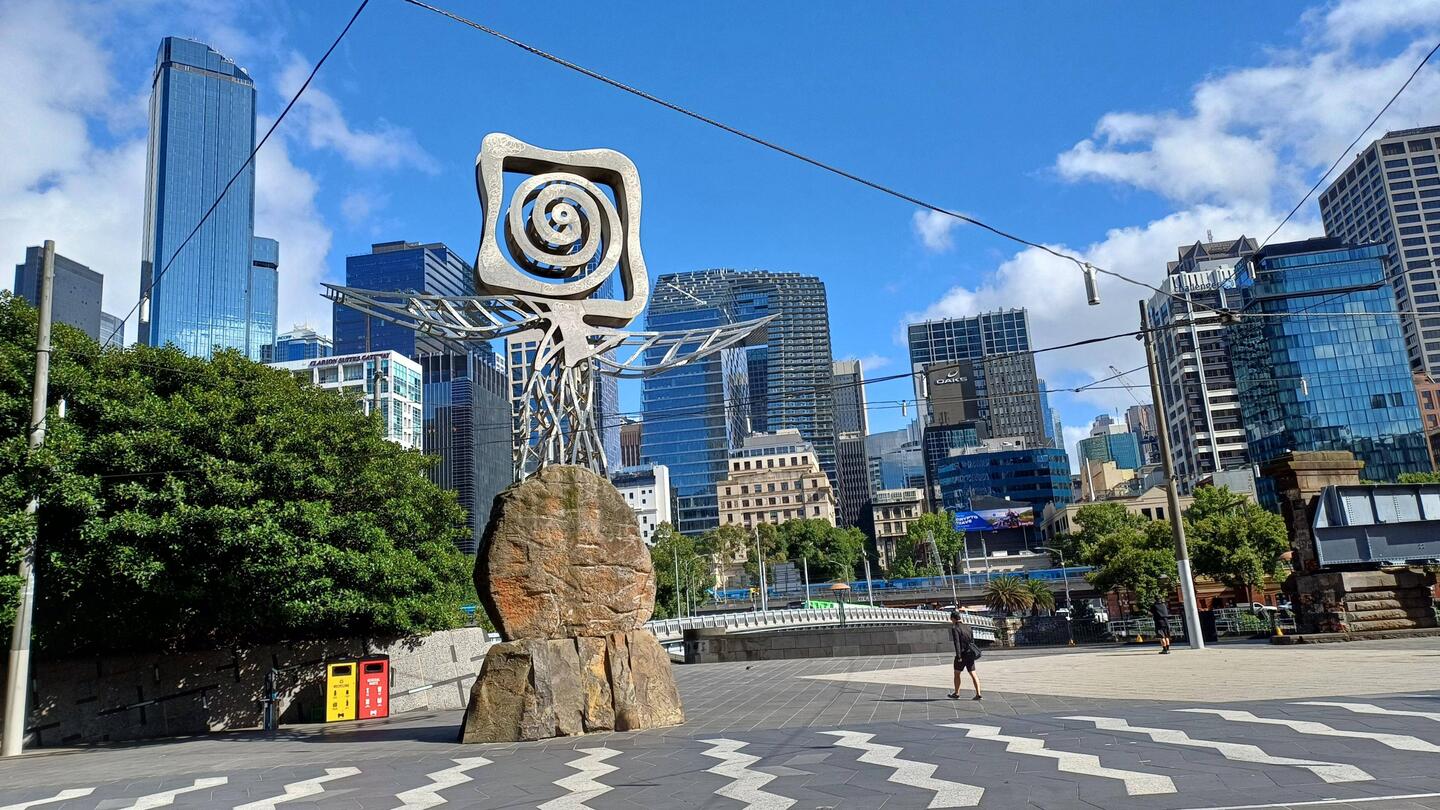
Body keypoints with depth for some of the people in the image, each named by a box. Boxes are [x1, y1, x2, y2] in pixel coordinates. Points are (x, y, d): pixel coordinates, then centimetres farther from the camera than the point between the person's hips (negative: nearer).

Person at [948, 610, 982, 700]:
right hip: (970, 653, 6)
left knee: (957, 674, 10)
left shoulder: (955, 628, -12)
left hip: (962, 654, -6)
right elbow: (972, 641, 16)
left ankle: (956, 694, 18)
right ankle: (978, 694, -5)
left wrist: (958, 656, -22)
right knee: (973, 674, 4)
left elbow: (957, 643, -20)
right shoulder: (967, 627, 11)